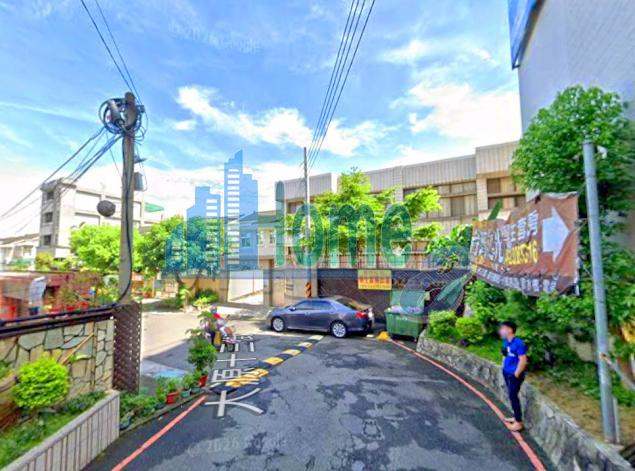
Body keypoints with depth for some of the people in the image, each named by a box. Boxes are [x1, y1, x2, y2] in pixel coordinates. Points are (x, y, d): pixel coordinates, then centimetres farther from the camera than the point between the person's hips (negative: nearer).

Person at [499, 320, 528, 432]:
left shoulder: (518, 343, -23)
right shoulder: (506, 342, 4)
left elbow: (523, 361, -22)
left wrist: (516, 374, -17)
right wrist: (504, 368, 13)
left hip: (514, 375, -8)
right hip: (507, 373, 8)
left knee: (513, 397, 1)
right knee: (512, 396, 19)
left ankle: (519, 422, 16)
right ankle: (516, 417, 35)